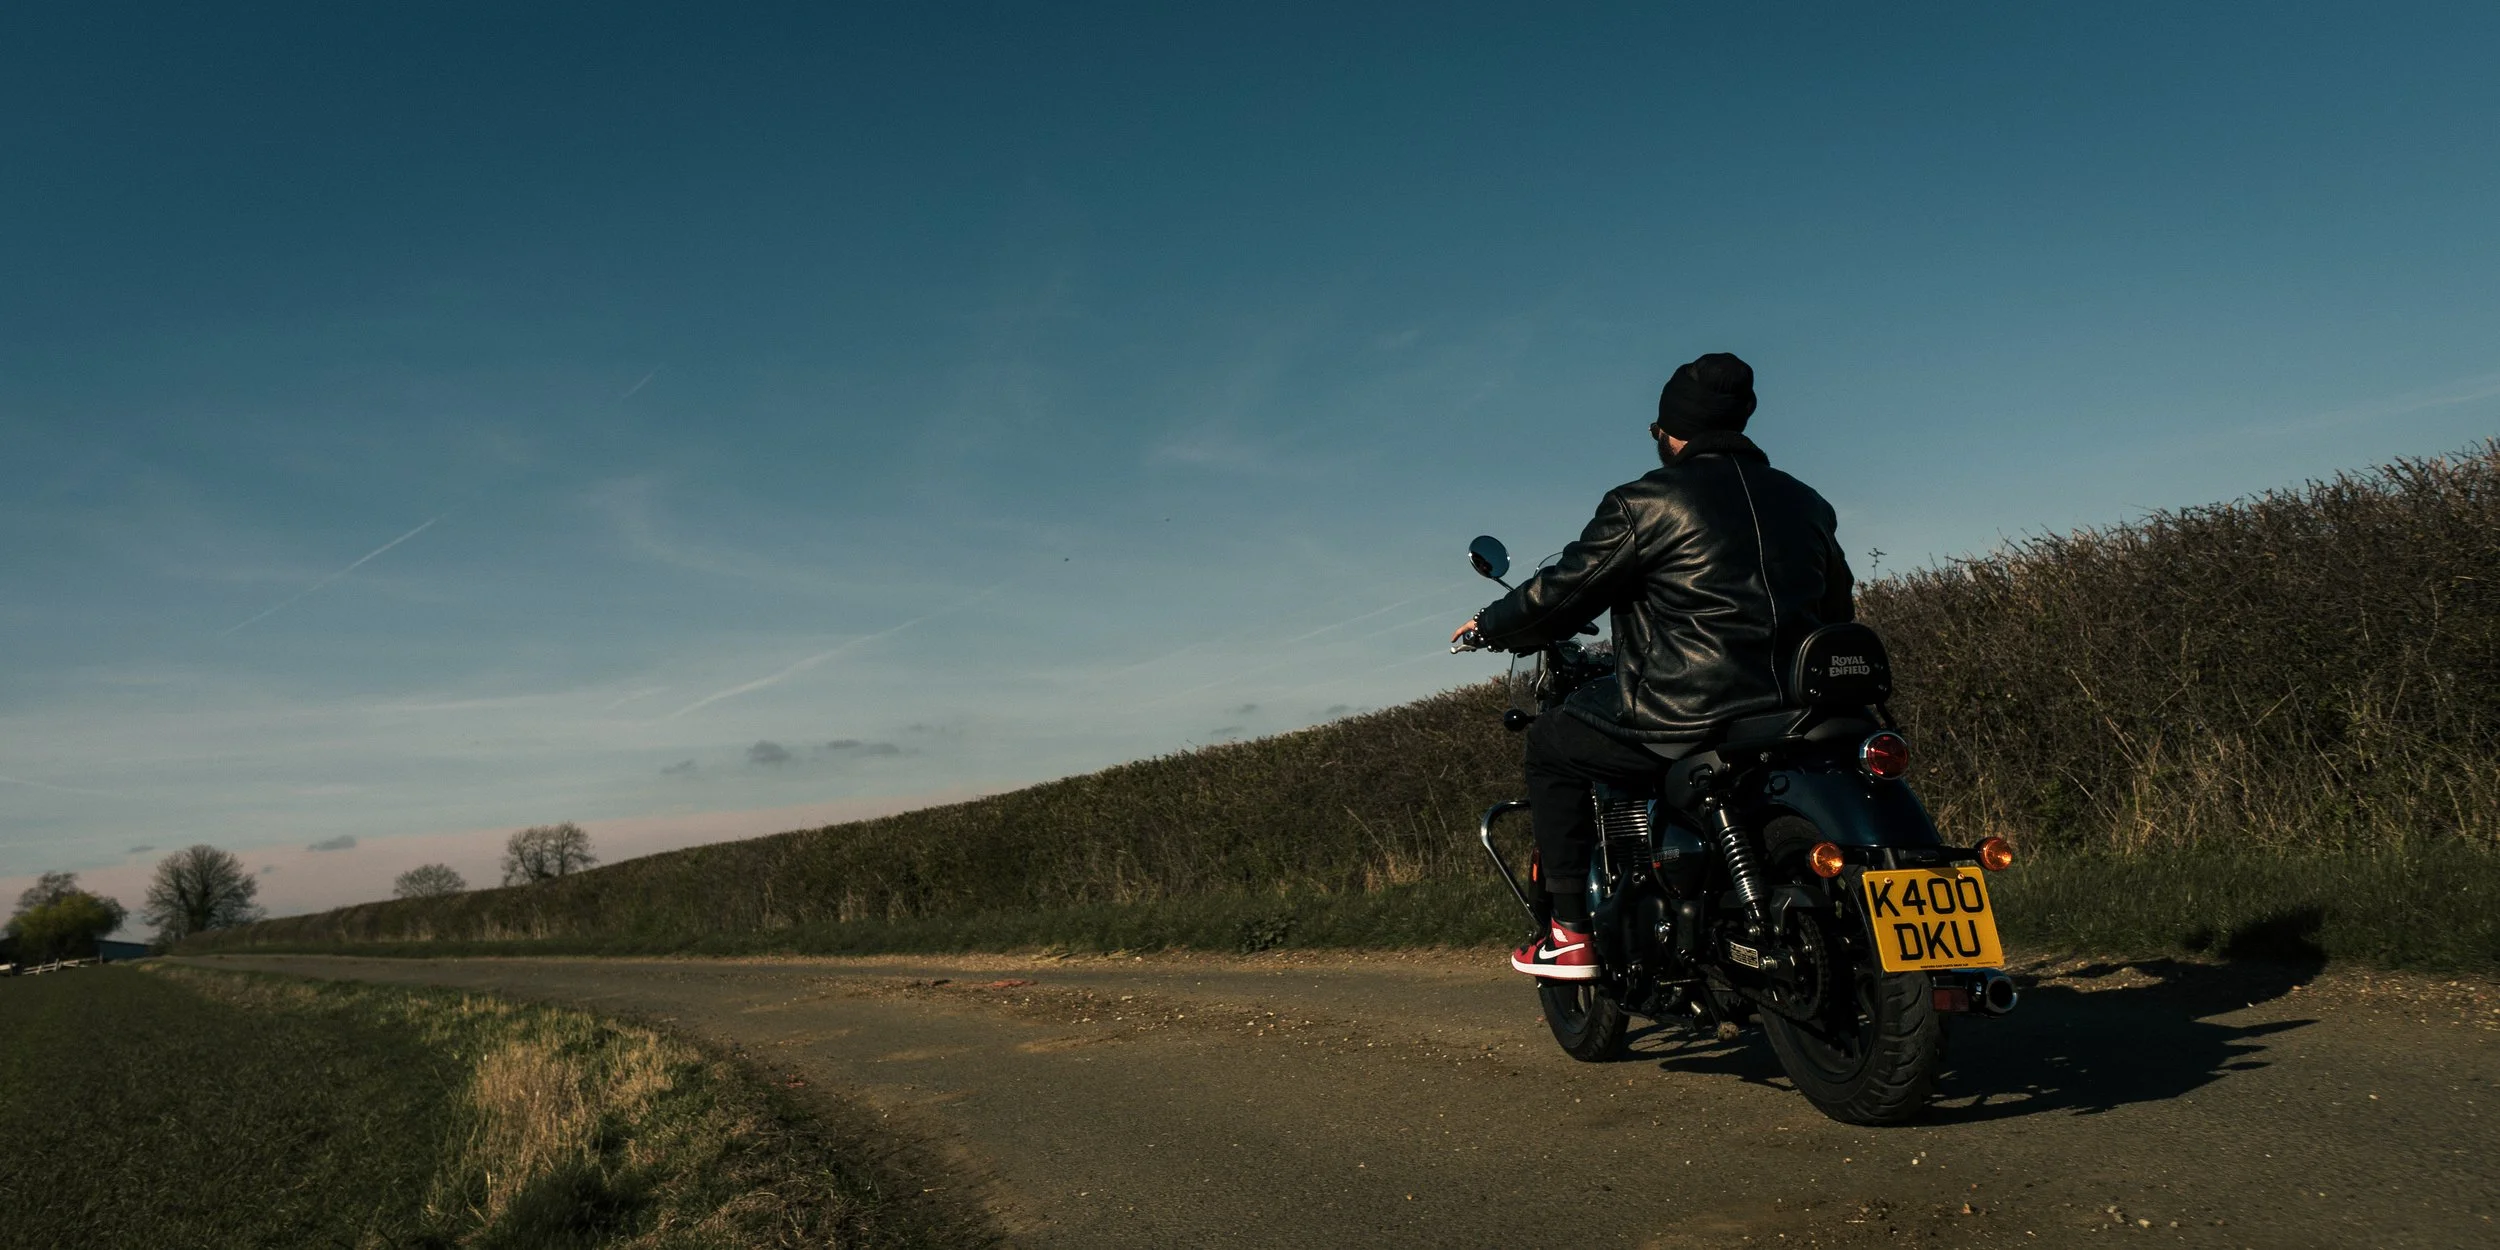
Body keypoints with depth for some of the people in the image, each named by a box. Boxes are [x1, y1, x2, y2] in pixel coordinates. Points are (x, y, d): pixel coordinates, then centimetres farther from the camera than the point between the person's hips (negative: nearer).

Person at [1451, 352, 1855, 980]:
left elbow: (1565, 592, -4)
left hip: (1685, 715, -7)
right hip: (1794, 711, 7)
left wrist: (1490, 625, 13)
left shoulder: (1647, 502, -5)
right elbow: (1838, 611, 24)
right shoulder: (1805, 503, 16)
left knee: (1550, 746, 12)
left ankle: (1571, 934, 5)